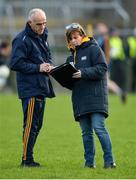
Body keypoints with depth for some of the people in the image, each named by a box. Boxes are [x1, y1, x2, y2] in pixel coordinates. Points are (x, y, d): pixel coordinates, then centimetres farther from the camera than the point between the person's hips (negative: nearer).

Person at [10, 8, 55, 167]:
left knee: (37, 125, 12)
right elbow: (15, 63, -17)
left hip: (42, 88, 9)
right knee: (30, 124, -8)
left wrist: (49, 65, 2)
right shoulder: (22, 40, -12)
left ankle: (28, 158, 18)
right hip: (30, 90, -9)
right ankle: (27, 159, -4)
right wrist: (38, 67, -18)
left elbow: (48, 57, 26)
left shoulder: (42, 36, 15)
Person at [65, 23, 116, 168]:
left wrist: (83, 73, -20)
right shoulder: (71, 56, 21)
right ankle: (89, 162, 9)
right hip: (80, 99, 7)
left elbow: (102, 68, -11)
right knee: (86, 132, 6)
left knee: (98, 127, -14)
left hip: (96, 95, -7)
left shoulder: (93, 49, 0)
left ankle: (109, 160, -9)